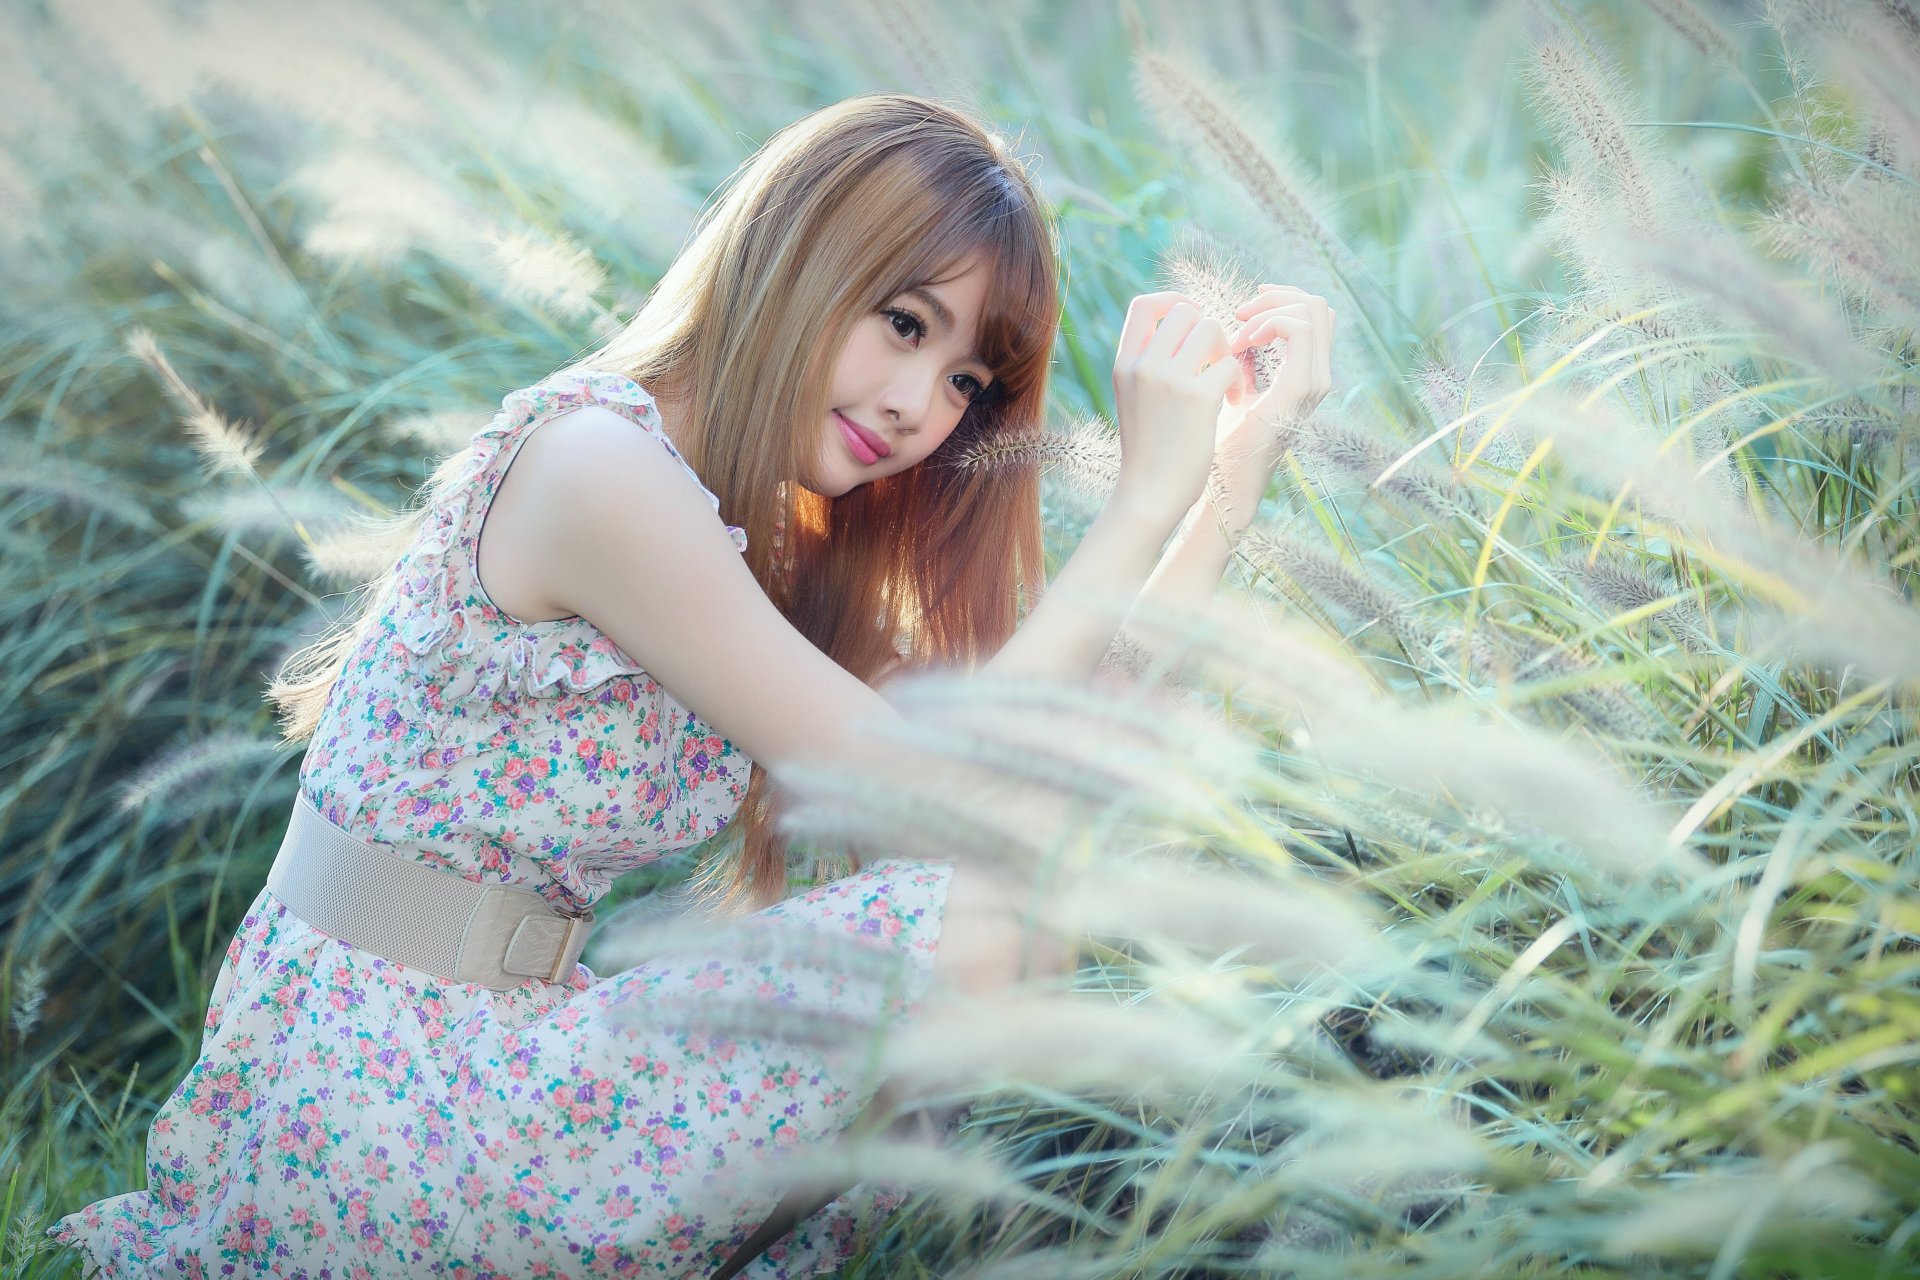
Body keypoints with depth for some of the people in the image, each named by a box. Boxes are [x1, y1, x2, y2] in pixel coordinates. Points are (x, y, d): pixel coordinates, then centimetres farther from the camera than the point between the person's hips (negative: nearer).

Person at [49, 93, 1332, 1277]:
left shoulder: (766, 533, 11)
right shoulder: (597, 466, -18)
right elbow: (934, 786, -16)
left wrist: (1239, 447, 3)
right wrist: (1149, 495, -15)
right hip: (371, 1112, -9)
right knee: (987, 920, -19)